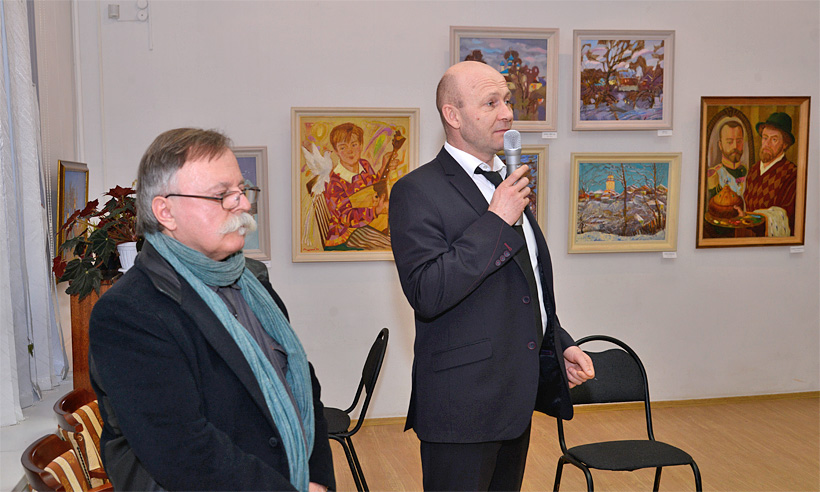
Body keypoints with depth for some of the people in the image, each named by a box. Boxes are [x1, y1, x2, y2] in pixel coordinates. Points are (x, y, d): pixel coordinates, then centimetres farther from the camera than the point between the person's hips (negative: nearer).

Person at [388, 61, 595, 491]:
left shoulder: (508, 183, 13)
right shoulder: (418, 191, -14)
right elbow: (427, 293, -26)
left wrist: (559, 345, 15)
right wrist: (496, 221, -23)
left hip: (518, 397, 8)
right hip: (462, 401, -8)